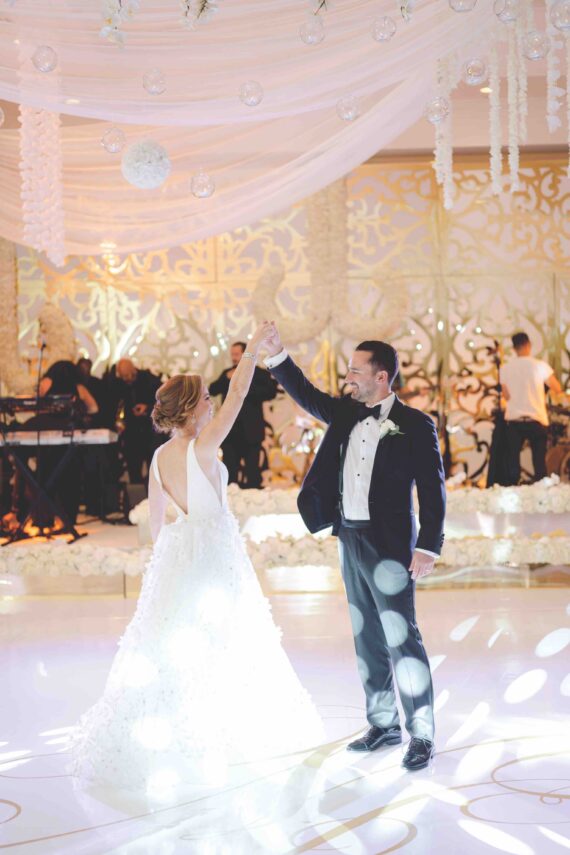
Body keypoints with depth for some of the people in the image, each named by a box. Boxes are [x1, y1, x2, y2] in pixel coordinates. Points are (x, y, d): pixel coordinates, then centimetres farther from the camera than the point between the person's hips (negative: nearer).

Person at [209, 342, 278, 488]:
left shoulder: (260, 373, 2)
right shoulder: (227, 373, 16)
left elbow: (271, 392, -12)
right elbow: (212, 390, 6)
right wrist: (226, 378, -8)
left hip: (250, 430, -4)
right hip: (230, 430, 4)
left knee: (252, 469, -1)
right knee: (230, 469, 2)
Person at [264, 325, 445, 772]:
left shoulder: (415, 425, -9)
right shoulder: (348, 414, 8)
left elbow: (433, 488, -10)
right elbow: (307, 395, 12)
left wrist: (429, 546, -16)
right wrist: (277, 354, -2)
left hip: (390, 546, -7)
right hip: (350, 540, 7)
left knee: (401, 638, -7)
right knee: (368, 639, 13)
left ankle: (422, 735, -1)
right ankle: (384, 724, 24)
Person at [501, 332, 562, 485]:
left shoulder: (505, 368, -2)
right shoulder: (539, 365, -7)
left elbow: (506, 396, 3)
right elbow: (557, 389, 0)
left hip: (514, 420, 1)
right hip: (537, 420, -1)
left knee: (513, 462, 5)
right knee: (539, 462, 5)